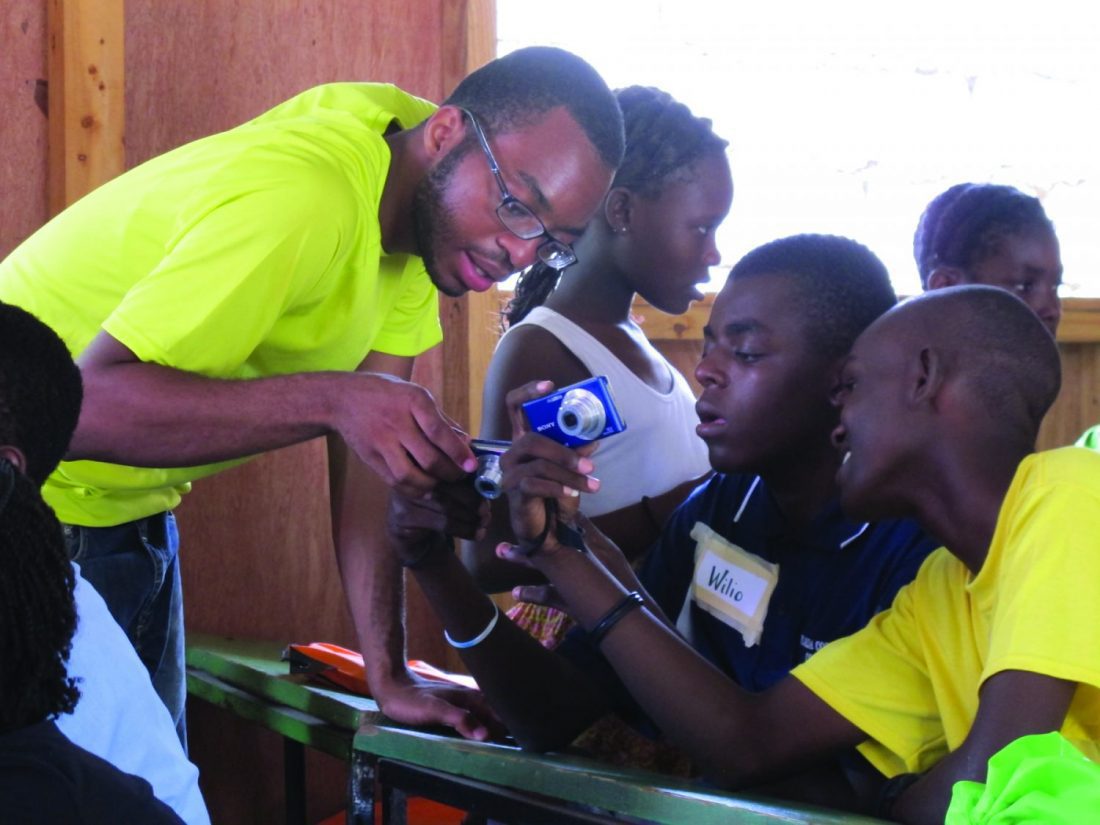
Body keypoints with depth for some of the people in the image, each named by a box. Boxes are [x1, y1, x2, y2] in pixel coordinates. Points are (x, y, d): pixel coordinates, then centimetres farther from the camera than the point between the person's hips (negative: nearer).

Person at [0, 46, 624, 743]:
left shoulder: (423, 209, -5)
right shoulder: (304, 204, -32)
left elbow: (371, 450, -5)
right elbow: (84, 403, -39)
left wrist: (390, 677, -10)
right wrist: (331, 399, -46)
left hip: (125, 505, 8)